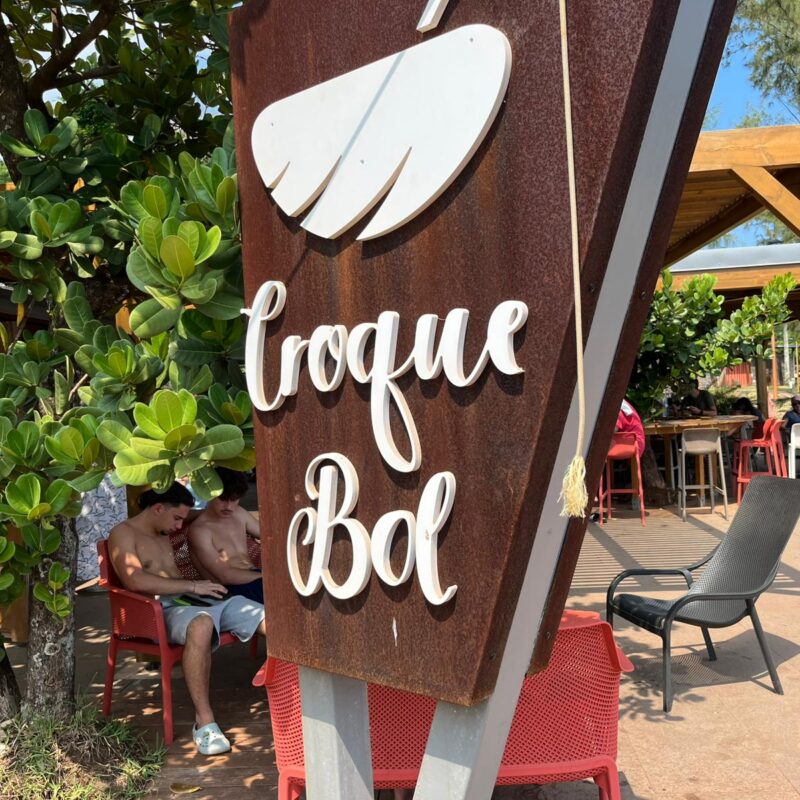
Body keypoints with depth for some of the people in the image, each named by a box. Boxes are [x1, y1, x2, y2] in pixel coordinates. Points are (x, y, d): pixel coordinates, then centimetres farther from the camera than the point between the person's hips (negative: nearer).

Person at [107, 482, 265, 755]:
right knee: (201, 624, -43)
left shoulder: (164, 538, 28)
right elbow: (135, 580, -16)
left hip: (195, 601, 8)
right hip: (161, 610, -8)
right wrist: (193, 586, -15)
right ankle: (204, 721, -36)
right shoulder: (123, 533, 1)